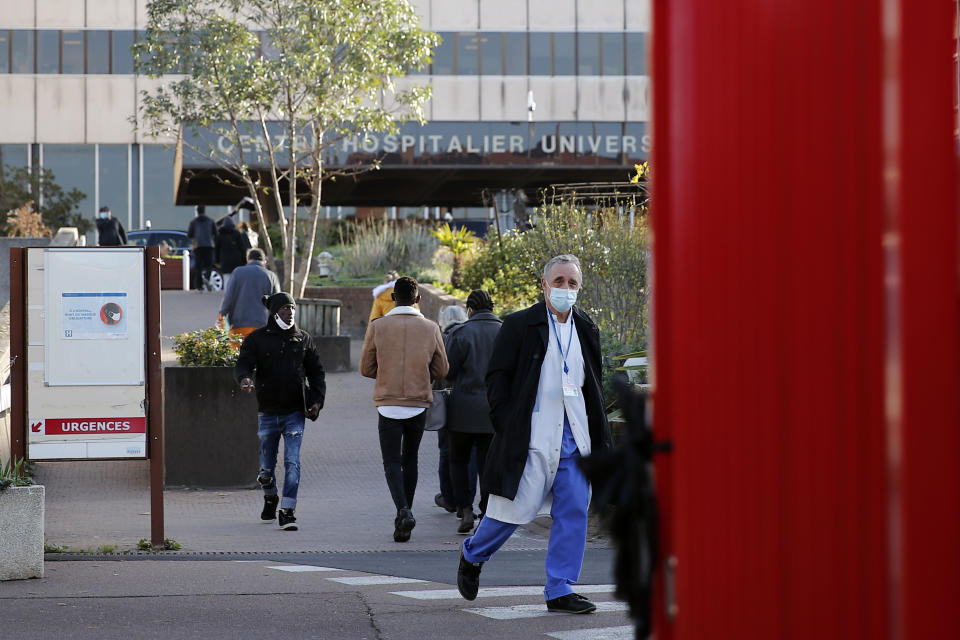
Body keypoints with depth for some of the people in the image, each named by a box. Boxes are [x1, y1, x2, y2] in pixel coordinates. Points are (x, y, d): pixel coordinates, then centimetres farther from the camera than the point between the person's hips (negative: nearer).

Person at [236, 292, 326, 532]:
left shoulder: (303, 339, 8)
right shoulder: (257, 339, 2)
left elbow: (316, 372, 12)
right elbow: (243, 363, -7)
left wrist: (317, 399, 0)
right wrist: (245, 377, -30)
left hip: (295, 413, 0)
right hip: (268, 412, 0)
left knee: (292, 462, -12)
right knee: (267, 465, 10)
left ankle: (287, 511, -12)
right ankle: (270, 499, 39)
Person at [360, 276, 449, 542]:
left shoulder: (378, 327, -4)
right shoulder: (431, 328, -1)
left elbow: (366, 368, 2)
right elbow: (441, 371, 6)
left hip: (388, 404, -2)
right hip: (419, 404, 2)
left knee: (392, 462, 2)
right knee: (410, 460, 16)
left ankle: (404, 510, -20)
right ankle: (404, 516, 20)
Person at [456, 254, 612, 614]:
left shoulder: (586, 331, 14)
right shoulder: (519, 325, -2)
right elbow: (496, 377, -2)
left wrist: (600, 437, 13)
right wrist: (506, 426, -11)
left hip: (575, 438, 5)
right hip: (532, 436, -5)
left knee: (573, 512, 0)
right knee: (518, 507, -4)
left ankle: (559, 591, 5)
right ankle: (472, 555, 23)